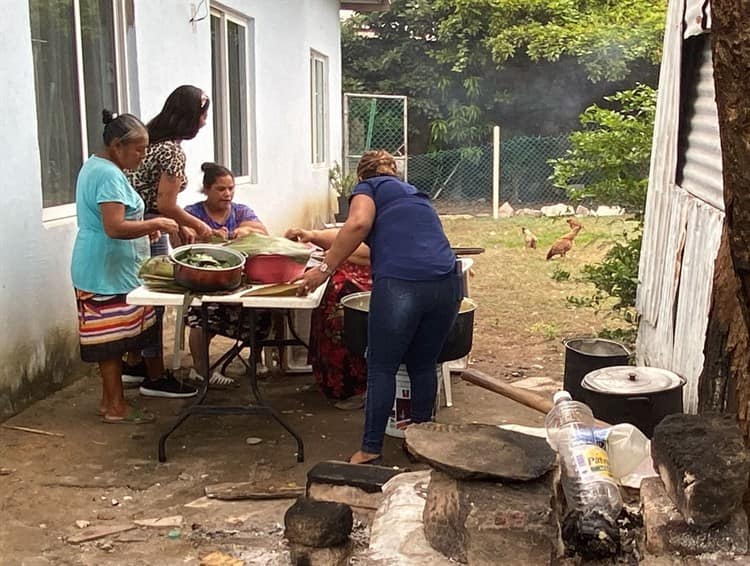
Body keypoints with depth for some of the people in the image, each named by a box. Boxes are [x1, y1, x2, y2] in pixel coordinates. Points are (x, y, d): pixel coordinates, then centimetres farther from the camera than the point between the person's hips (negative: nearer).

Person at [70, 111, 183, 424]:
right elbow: (114, 228, -27)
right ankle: (116, 407, 7)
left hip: (101, 269, 10)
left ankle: (109, 399, 24)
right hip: (108, 271, -10)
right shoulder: (110, 175, -19)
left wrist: (144, 227, 12)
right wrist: (154, 224, -18)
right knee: (113, 338, -2)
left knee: (111, 337, 15)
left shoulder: (94, 166, 14)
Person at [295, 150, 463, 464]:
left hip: (400, 284, -6)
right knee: (424, 365, 21)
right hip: (448, 282, 6)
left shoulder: (368, 187, 14)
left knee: (382, 368, 7)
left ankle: (371, 450, 13)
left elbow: (359, 224, -8)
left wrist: (326, 267, -4)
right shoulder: (414, 193, 34)